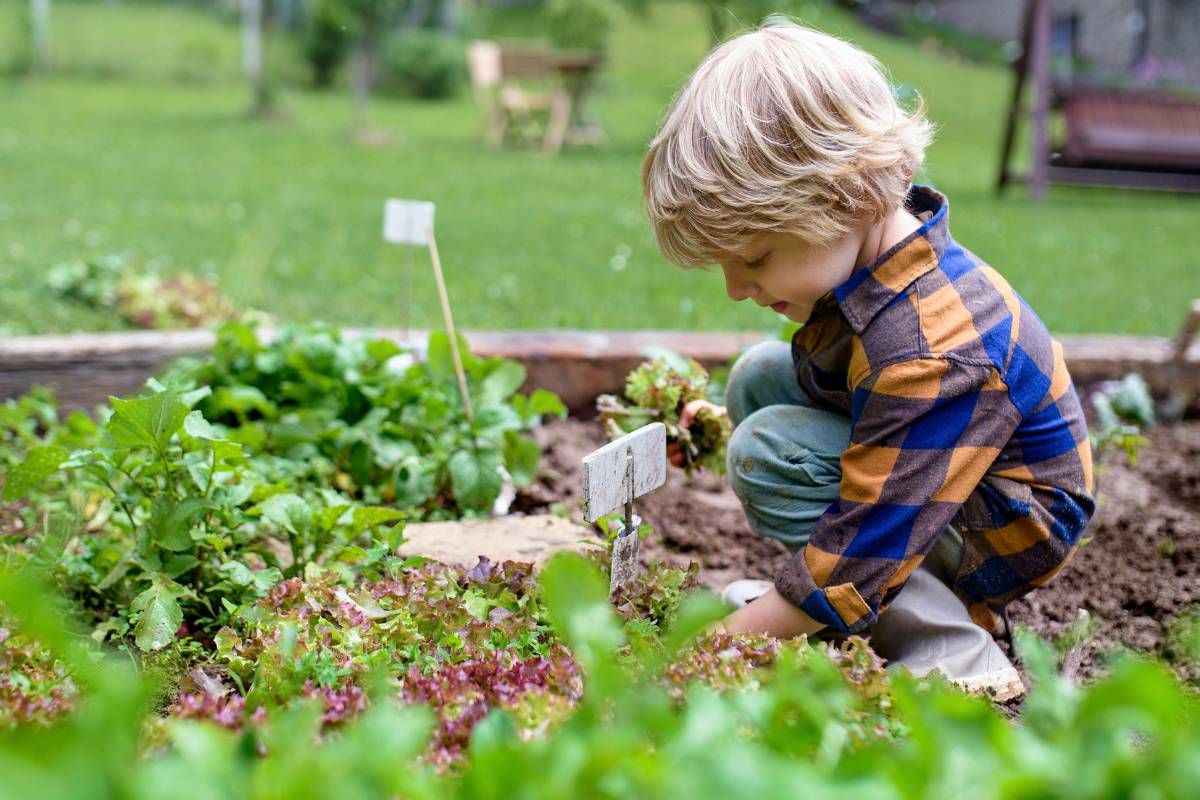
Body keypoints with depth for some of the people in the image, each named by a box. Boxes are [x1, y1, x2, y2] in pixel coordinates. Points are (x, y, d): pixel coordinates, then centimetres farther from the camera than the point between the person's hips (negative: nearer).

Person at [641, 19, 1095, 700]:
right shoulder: (869, 242, -9)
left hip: (1010, 533, -10)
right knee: (759, 377, 4)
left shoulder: (928, 355, -36)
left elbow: (854, 565, -33)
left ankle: (958, 658, -16)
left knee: (768, 453, -24)